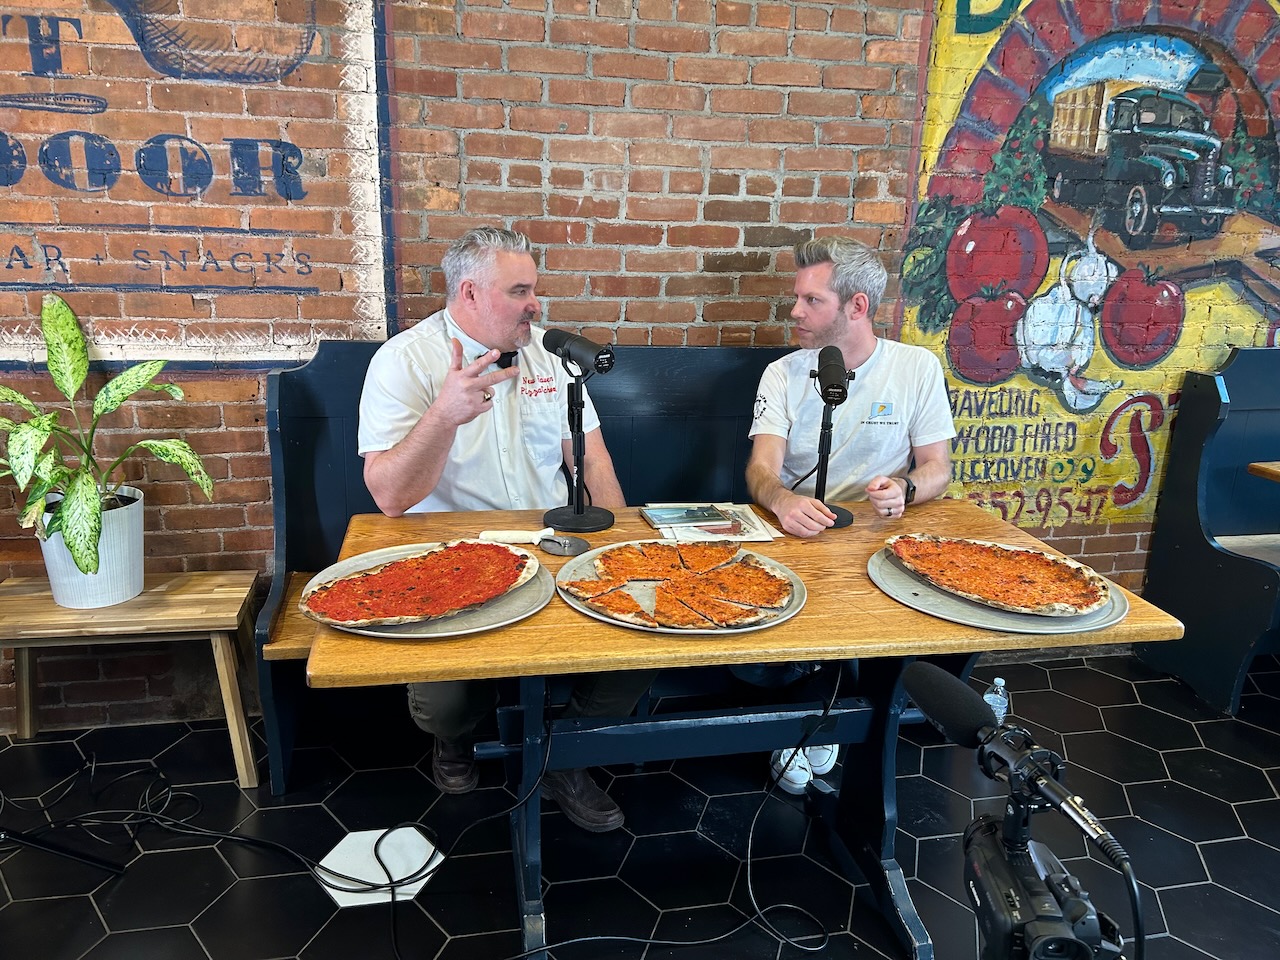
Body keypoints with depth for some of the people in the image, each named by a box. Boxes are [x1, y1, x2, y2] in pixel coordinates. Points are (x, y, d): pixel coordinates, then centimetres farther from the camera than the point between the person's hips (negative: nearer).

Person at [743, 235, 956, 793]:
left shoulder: (917, 368, 2)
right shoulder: (783, 374, 2)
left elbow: (938, 469, 3)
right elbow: (762, 468, -10)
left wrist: (904, 490, -22)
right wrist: (779, 498, -35)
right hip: (796, 537, -1)